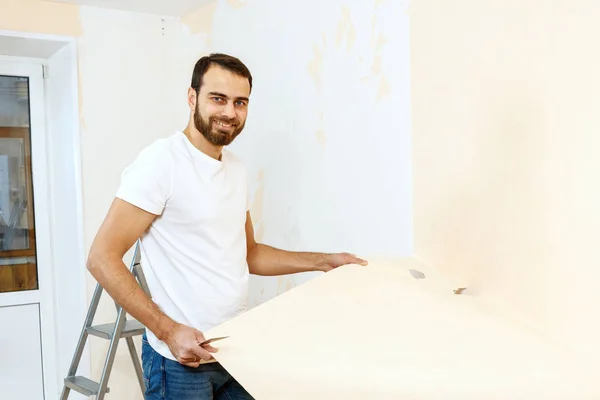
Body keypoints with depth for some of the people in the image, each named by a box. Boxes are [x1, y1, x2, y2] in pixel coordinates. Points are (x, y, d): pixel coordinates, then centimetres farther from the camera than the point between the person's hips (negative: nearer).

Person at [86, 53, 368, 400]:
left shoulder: (237, 169, 8)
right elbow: (102, 258, -15)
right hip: (182, 357, -6)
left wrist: (324, 261, 10)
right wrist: (168, 330, -20)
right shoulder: (161, 161, -14)